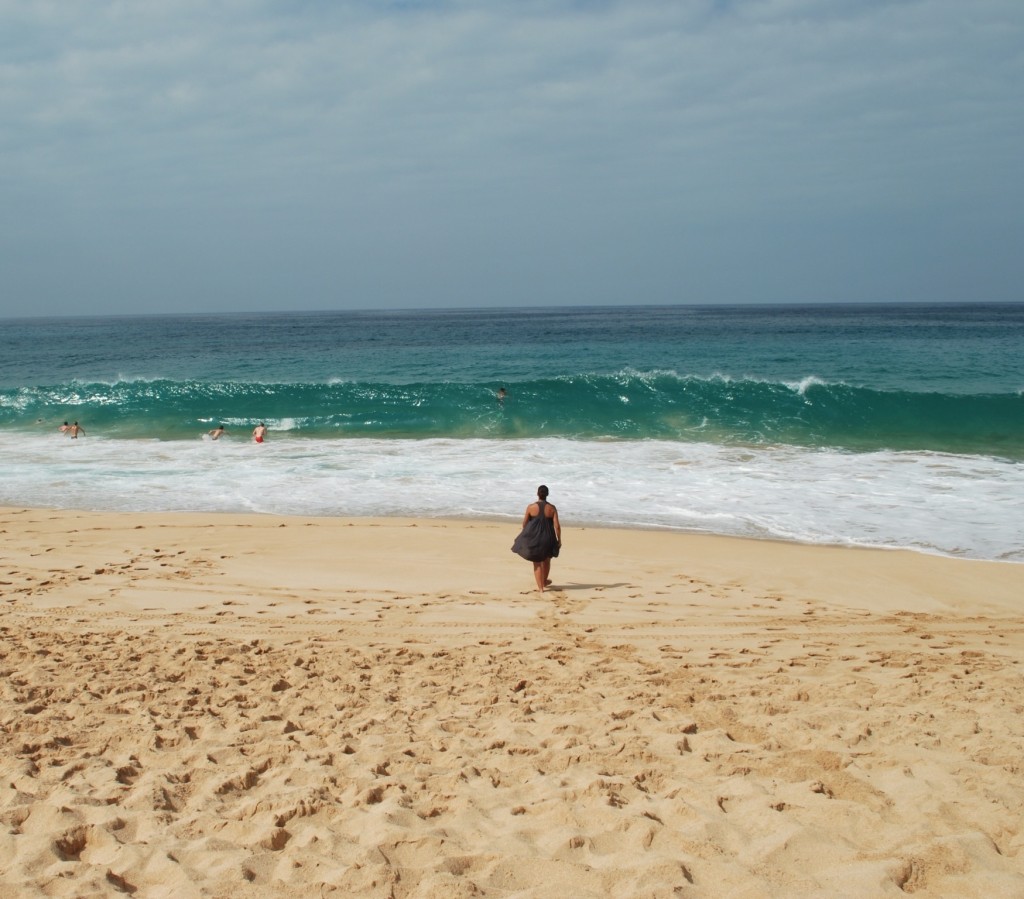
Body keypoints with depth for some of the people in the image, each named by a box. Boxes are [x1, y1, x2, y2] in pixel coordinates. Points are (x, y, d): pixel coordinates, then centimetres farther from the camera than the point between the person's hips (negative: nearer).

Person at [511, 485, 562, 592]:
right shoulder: (552, 508, -8)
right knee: (546, 560, 25)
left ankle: (540, 587, 7)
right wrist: (559, 540, 1)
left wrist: (525, 534, 19)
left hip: (533, 538, -1)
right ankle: (544, 581, 45)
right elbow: (557, 526, -10)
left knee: (537, 563, 10)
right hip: (547, 539, 1)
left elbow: (524, 523, -1)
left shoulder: (531, 507, -11)